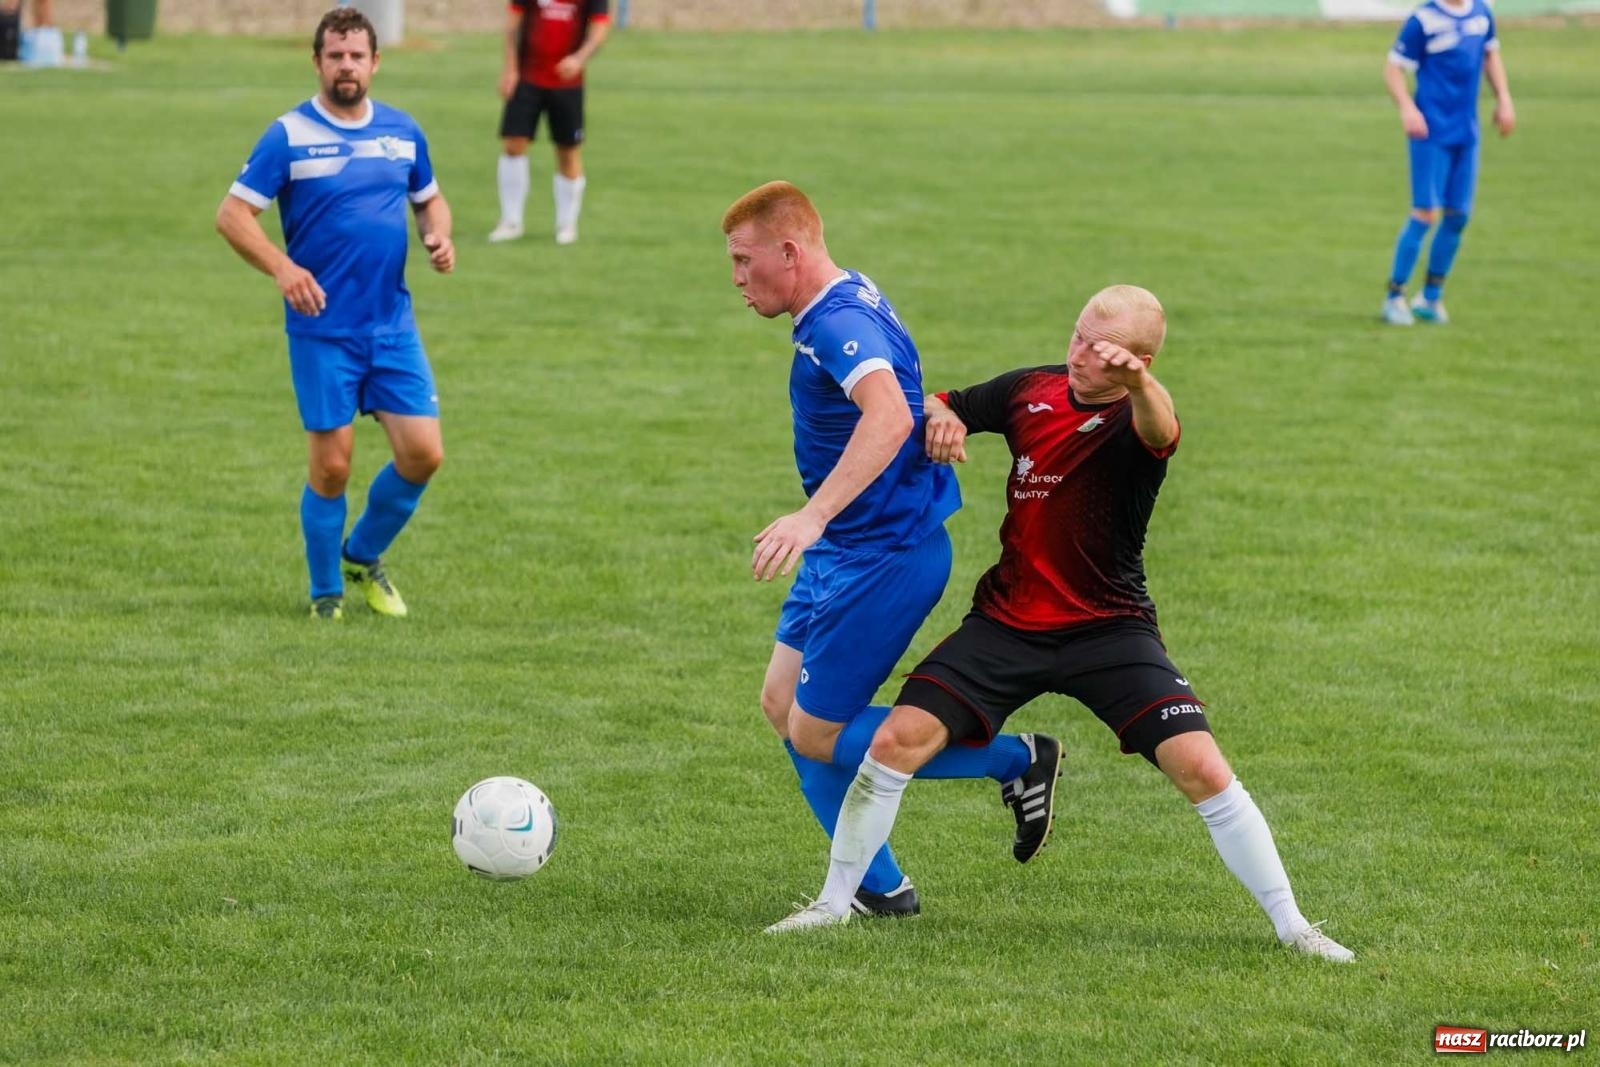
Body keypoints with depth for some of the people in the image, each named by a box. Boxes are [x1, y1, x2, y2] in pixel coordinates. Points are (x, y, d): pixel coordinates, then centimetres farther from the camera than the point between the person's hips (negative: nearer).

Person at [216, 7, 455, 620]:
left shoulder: (403, 132, 7)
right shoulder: (288, 135, -6)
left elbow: (429, 199, 23)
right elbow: (232, 214, -9)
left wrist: (439, 237, 0)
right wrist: (281, 267, -24)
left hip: (394, 326, 4)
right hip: (322, 332, -4)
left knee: (423, 454, -2)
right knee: (332, 465, -1)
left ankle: (364, 558, 23)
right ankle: (327, 594, 17)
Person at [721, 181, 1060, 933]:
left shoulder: (841, 323, -24)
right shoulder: (848, 300, 8)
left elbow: (889, 416, -44)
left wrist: (814, 516, -52)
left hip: (886, 555, -11)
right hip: (847, 551, 11)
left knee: (817, 736, -4)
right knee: (782, 704, 11)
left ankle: (1019, 762, 5)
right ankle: (876, 887, 16)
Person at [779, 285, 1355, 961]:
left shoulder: (1136, 419, -15)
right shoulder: (1030, 392, 1)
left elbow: (1159, 430, -41)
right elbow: (938, 407, 17)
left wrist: (1136, 381, -65)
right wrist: (940, 419, -8)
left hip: (1109, 630, -4)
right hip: (1007, 621, 4)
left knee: (1200, 767, -17)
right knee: (897, 741, -10)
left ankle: (1292, 928, -2)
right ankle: (833, 904, 8)